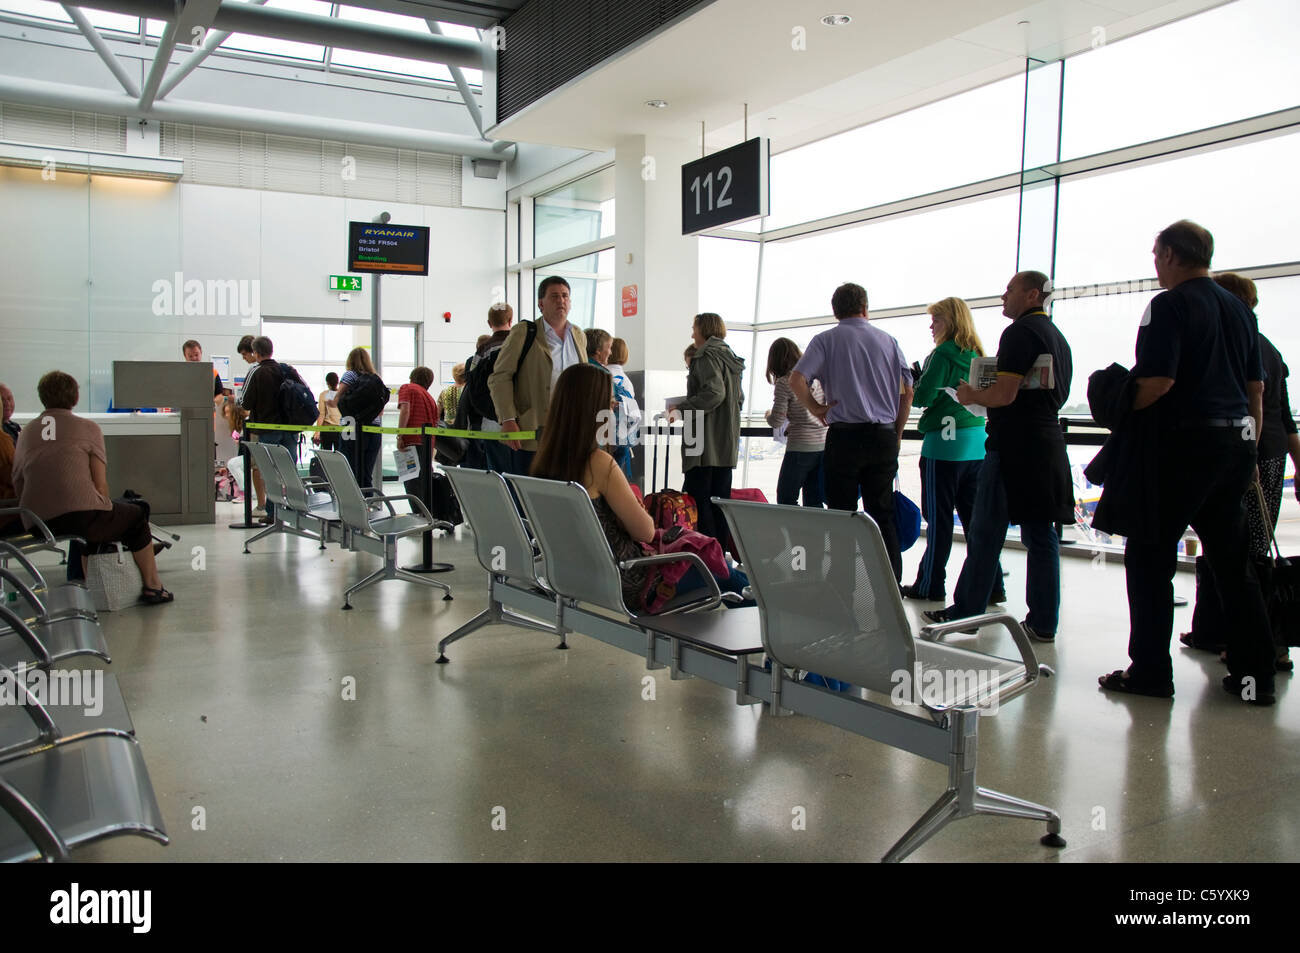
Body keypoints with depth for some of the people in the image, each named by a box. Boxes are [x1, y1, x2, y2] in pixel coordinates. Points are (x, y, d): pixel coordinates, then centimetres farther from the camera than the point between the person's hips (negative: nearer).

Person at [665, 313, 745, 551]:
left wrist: (681, 407, -16)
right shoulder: (731, 359, 18)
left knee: (697, 498, -7)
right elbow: (739, 398, 21)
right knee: (720, 499, 11)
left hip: (706, 442, -9)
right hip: (727, 443, 9)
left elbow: (714, 392, -22)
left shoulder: (707, 357, -9)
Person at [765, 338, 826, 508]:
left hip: (801, 447, -6)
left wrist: (768, 414, 11)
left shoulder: (784, 383, -11)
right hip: (824, 444, 6)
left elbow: (776, 422, -12)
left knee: (786, 498, 4)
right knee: (814, 502, 11)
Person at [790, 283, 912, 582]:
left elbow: (796, 380, -14)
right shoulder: (888, 341, 9)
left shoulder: (826, 340, 0)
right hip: (883, 437, 3)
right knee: (883, 515, 9)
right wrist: (896, 433, 14)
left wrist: (817, 409, -1)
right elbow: (907, 391, 7)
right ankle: (891, 584, 12)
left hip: (845, 436, -3)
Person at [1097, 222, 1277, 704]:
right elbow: (1256, 388, 18)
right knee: (1234, 561, 13)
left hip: (1185, 442, -8)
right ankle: (1255, 674, 16)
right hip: (1237, 440, 8)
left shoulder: (1170, 305, -9)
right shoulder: (1239, 309, 15)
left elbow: (1158, 380, -21)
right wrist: (1249, 448, 23)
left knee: (1150, 556, 1)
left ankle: (1149, 670, 4)